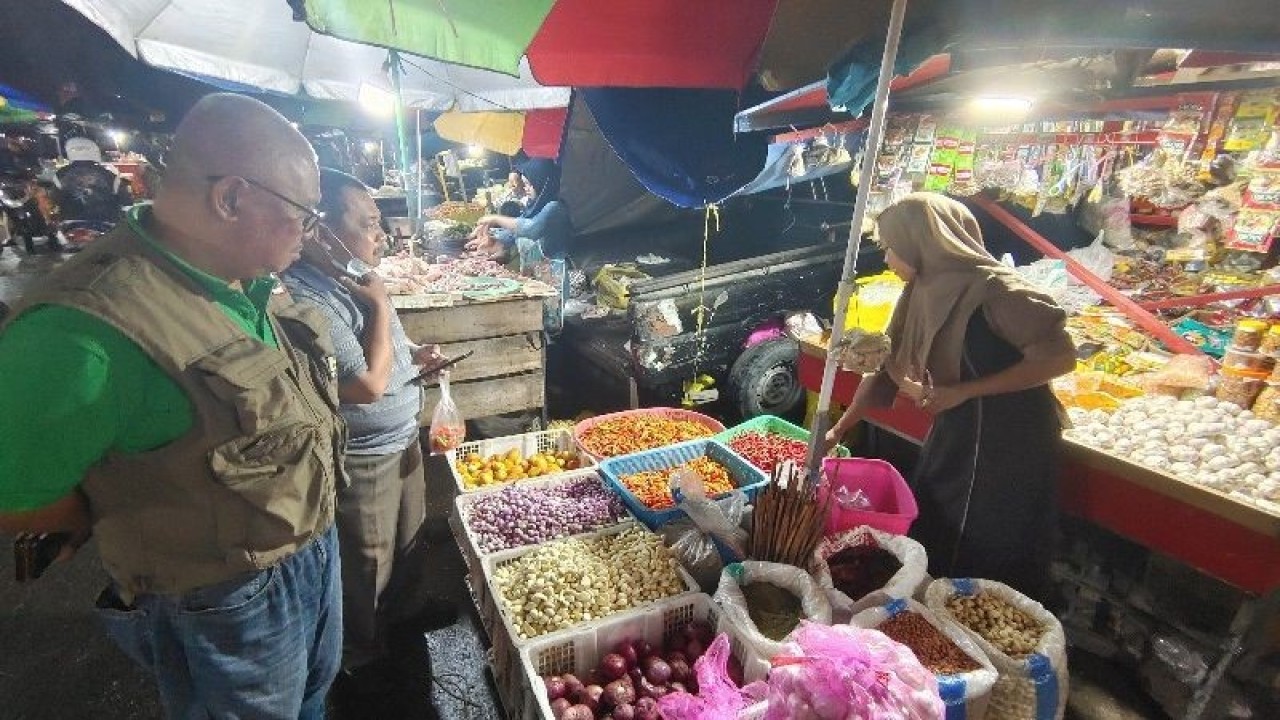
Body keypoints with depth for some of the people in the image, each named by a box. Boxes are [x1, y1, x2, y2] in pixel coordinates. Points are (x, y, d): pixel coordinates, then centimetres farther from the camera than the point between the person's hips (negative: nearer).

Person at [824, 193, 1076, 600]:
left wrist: (963, 391, -23)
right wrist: (838, 431, 8)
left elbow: (1060, 357, -21)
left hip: (1010, 446, -7)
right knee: (925, 553, 19)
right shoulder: (923, 292, 1)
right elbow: (890, 370, 7)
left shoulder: (991, 289, -21)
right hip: (953, 437, 7)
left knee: (991, 575, 8)